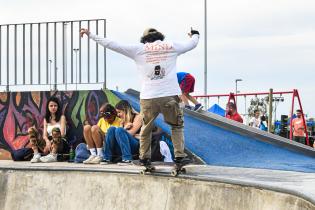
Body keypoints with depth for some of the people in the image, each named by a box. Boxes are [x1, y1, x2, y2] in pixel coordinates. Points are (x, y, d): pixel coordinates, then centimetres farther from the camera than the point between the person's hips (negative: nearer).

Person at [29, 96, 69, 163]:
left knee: (55, 129, -36)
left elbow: (62, 134, -7)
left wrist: (51, 142, -20)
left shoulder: (61, 117, 6)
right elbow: (44, 135, 5)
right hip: (48, 143, 4)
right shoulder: (46, 119, 17)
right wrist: (47, 141, -19)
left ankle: (53, 156, -39)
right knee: (31, 130, -11)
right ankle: (36, 155, -24)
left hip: (60, 144, -4)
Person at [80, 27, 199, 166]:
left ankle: (144, 157, 17)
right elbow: (192, 44, 29)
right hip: (170, 96, 0)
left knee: (146, 128, 17)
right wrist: (195, 35, 53)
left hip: (148, 97, 0)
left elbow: (112, 45, 9)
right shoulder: (172, 46, 11)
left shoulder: (138, 49, 8)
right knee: (177, 126, 16)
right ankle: (179, 155, 8)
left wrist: (91, 35, 17)